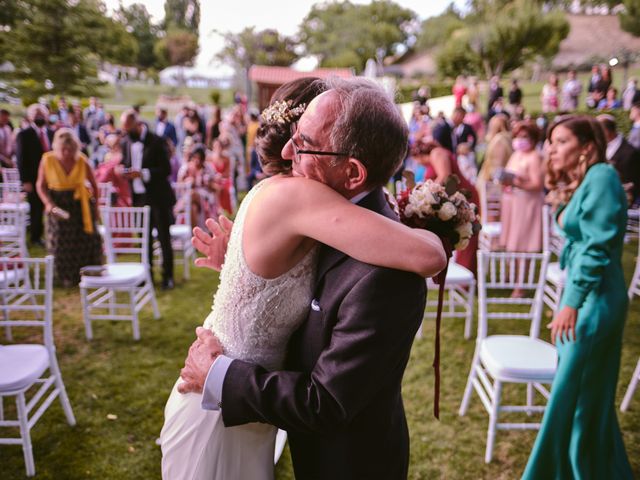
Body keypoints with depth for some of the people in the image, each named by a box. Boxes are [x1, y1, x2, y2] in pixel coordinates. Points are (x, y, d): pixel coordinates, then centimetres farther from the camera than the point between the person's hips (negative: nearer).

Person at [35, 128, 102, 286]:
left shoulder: (82, 161, -9)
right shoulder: (47, 160, -11)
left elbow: (94, 184, 3)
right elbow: (41, 186, -3)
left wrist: (95, 205, 2)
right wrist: (48, 203, -19)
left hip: (80, 205, 0)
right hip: (58, 206, 0)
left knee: (87, 240, 1)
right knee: (62, 243, 7)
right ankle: (67, 277, 25)